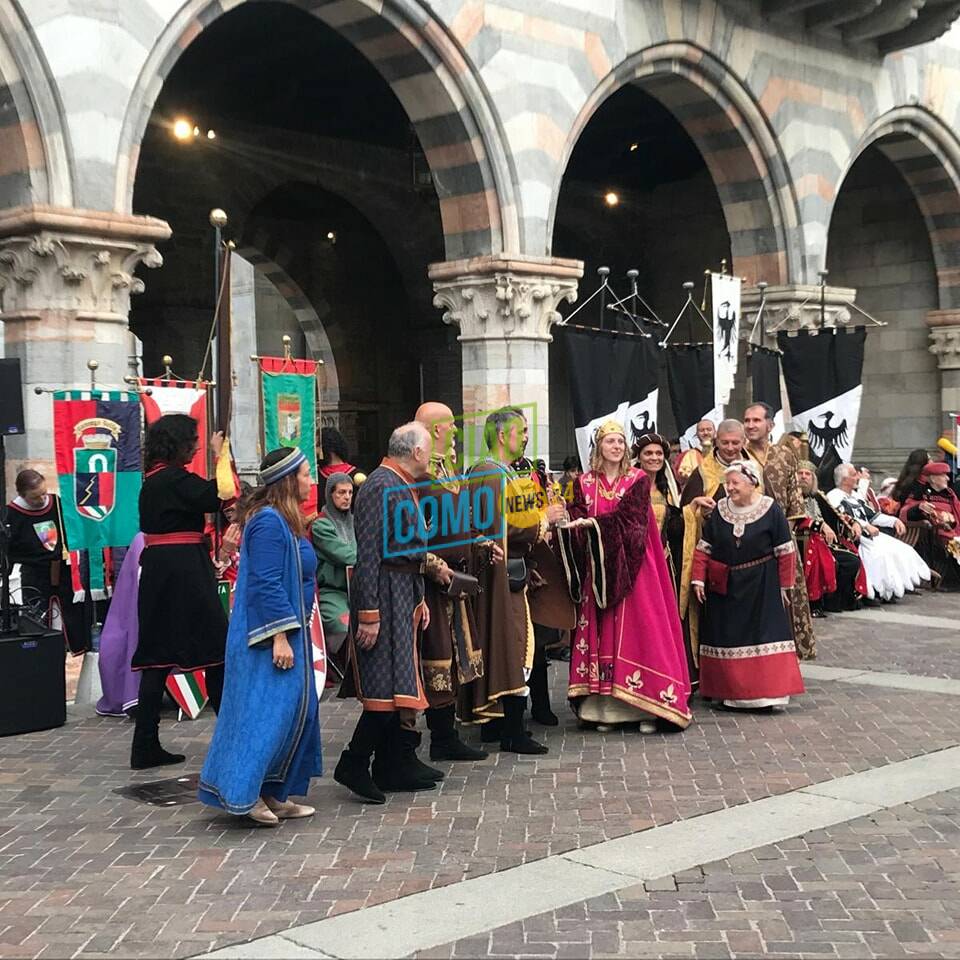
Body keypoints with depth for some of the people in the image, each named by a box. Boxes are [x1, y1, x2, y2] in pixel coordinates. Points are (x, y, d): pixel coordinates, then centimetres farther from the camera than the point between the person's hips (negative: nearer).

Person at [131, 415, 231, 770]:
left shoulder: (152, 479, 15)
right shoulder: (175, 478, -13)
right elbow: (220, 496, -20)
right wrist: (219, 455, -9)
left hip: (156, 568, 9)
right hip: (183, 570, -9)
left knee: (158, 654, 7)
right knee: (216, 648, 1)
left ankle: (146, 747, 6)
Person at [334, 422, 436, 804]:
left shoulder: (404, 487, 16)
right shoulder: (380, 487, -16)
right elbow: (368, 554, -21)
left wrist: (419, 598, 22)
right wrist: (368, 614, -23)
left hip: (404, 595, 10)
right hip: (384, 595, -10)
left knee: (402, 682, 13)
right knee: (387, 686, -10)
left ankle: (398, 764, 20)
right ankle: (354, 765, 0)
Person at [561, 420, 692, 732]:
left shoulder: (638, 480, 2)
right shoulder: (585, 483, 9)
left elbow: (629, 517, -12)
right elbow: (579, 518, -1)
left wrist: (593, 524, -22)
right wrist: (572, 522, -24)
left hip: (631, 567, -2)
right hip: (598, 569, 2)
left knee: (637, 628, -5)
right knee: (602, 631, 1)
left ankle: (647, 708, -2)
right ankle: (605, 705, 4)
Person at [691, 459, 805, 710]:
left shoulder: (771, 510, -6)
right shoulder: (719, 511, 2)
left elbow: (785, 551, -3)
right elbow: (704, 548, 5)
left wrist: (785, 585, -3)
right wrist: (698, 579, -2)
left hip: (761, 586, -3)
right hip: (724, 586, 3)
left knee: (763, 637, -5)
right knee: (726, 640, 6)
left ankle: (765, 693, 0)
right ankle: (730, 692, 16)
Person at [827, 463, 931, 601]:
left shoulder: (855, 496, 24)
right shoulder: (834, 496, -4)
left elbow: (872, 515, 23)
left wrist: (894, 520, 11)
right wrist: (865, 526, -28)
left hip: (871, 535, 9)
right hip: (853, 538, -9)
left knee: (900, 550, -7)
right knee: (881, 553, -29)